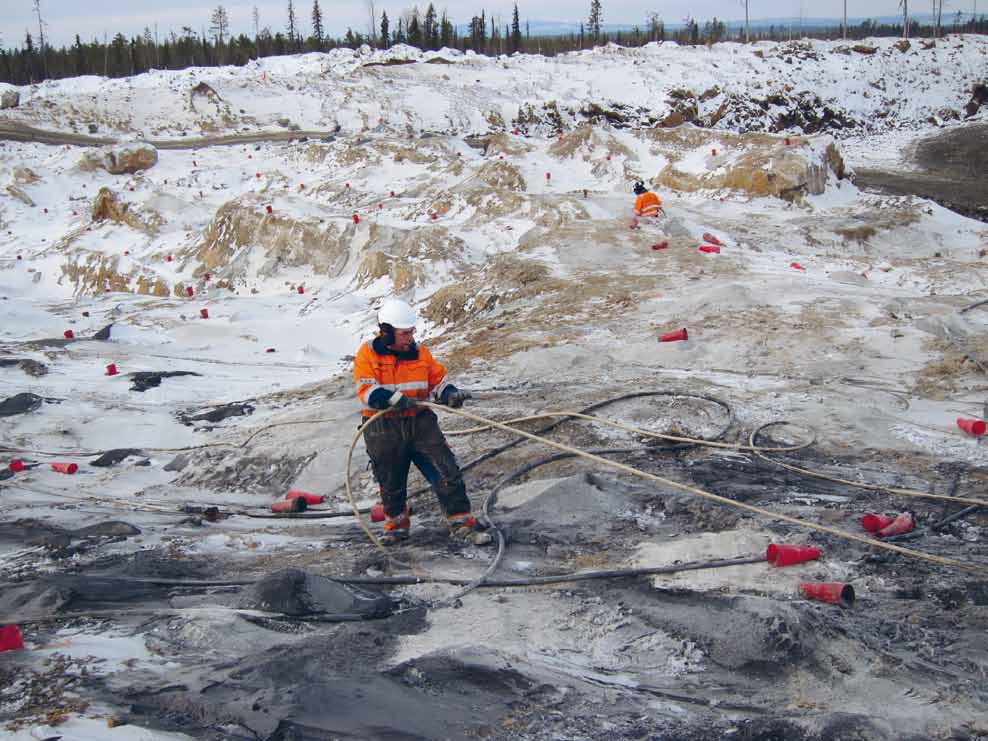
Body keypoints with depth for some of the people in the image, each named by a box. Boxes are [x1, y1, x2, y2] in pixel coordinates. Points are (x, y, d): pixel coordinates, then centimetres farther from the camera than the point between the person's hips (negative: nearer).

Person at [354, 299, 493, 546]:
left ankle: (462, 523, 0)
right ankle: (397, 524, 33)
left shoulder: (420, 353, 7)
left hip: (421, 422, 2)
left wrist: (450, 395, -10)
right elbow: (367, 393, -15)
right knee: (391, 483, 10)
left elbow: (438, 381, 12)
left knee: (448, 472, -7)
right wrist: (394, 399, -31)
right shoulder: (368, 354, -5)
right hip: (384, 429, -2)